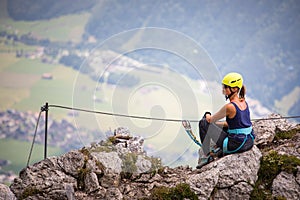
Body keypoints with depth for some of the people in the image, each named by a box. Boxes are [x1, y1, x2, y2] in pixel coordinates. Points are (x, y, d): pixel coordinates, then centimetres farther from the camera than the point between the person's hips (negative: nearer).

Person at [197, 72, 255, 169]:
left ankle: (206, 155, 13)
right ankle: (218, 149, 26)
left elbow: (211, 120, -5)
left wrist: (207, 115, 18)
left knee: (204, 123, 5)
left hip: (236, 145, -8)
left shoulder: (230, 107, -19)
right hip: (249, 143, 8)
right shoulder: (244, 102, 5)